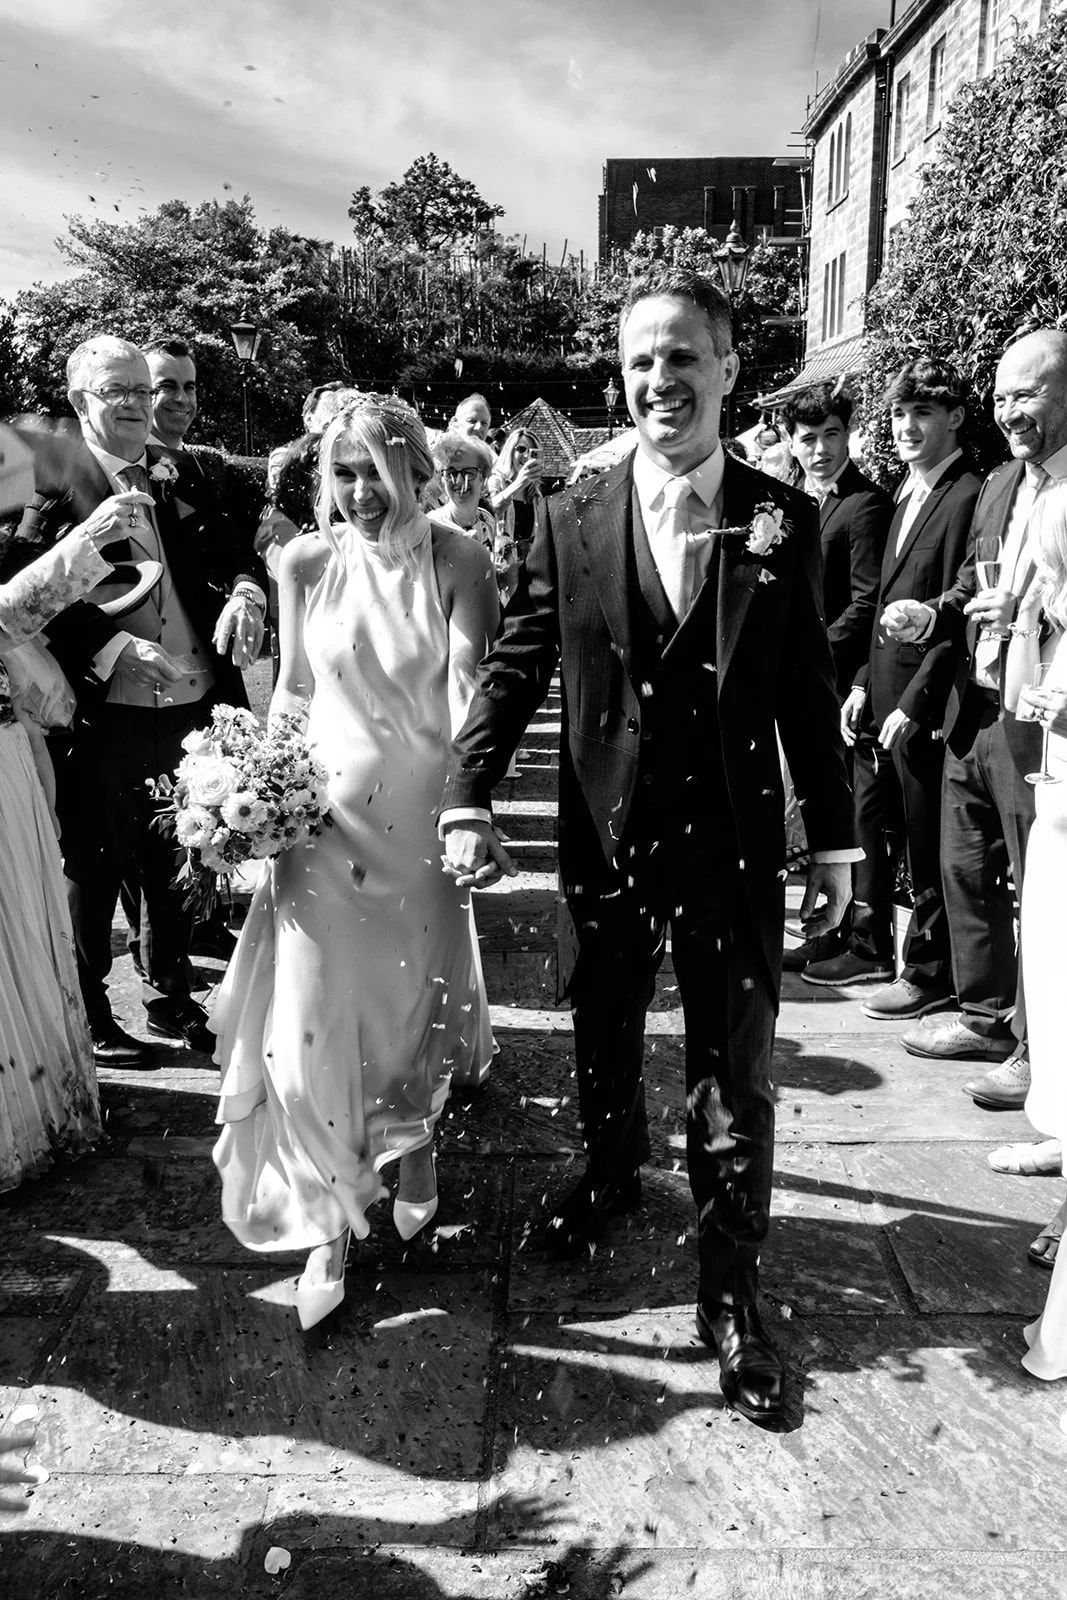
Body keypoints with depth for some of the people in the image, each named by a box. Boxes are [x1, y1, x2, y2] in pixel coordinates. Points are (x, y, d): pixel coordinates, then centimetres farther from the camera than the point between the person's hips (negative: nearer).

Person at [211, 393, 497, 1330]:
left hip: (423, 813, -1)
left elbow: (469, 686, -14)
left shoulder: (455, 560, -6)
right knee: (313, 1017, -1)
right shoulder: (306, 562, 0)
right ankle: (329, 1225, 19)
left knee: (416, 998, 16)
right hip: (325, 810, 1)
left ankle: (415, 1151, 46)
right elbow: (293, 693, 7)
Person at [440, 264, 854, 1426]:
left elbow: (808, 692, 0)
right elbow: (514, 666, -1)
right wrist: (469, 801, -11)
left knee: (734, 1075, 5)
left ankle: (730, 1297, 24)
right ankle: (611, 1173, 50)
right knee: (602, 1040, 21)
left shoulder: (783, 521, -2)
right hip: (604, 836, 2)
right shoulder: (570, 519, -1)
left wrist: (833, 839, 3)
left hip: (733, 840, -1)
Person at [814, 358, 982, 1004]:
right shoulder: (907, 495, 15)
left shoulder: (969, 497, -12)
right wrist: (863, 684, 10)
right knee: (868, 829, 16)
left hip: (923, 707, -8)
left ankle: (931, 973, 18)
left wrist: (913, 705, -17)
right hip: (878, 703, 8)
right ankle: (868, 948, 31)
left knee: (927, 845, 3)